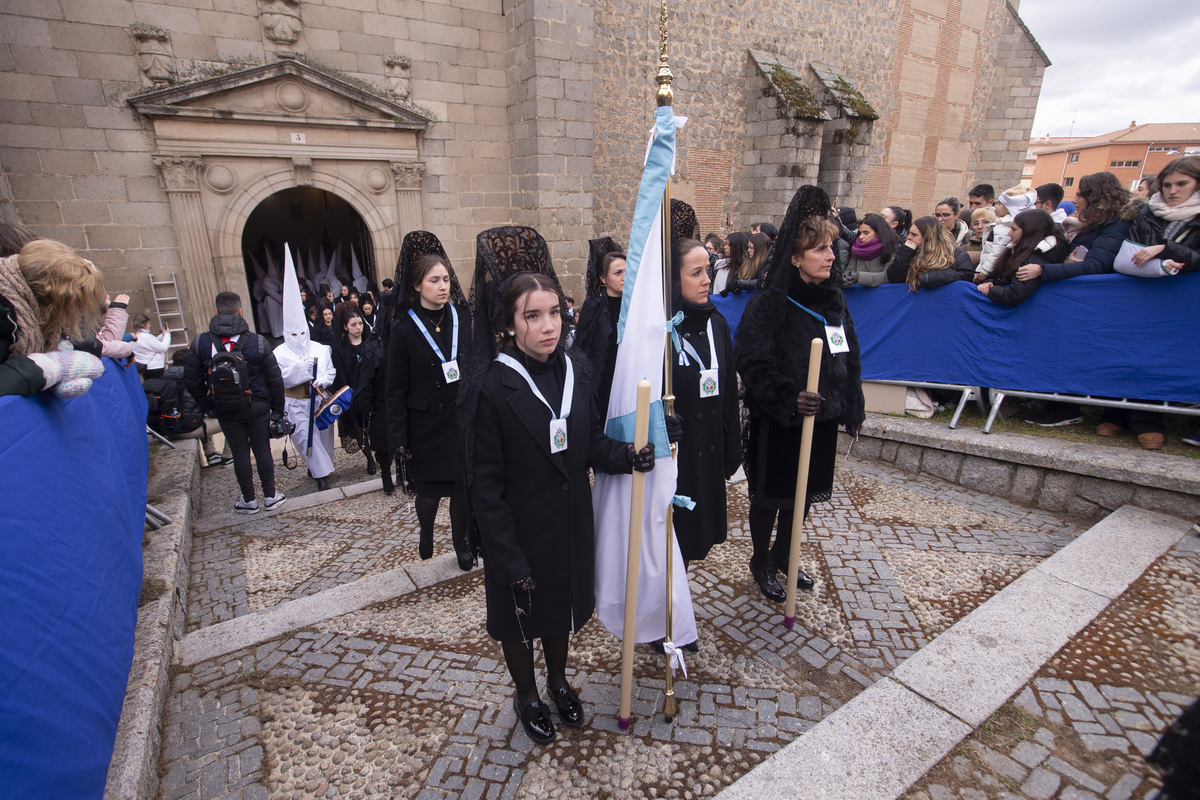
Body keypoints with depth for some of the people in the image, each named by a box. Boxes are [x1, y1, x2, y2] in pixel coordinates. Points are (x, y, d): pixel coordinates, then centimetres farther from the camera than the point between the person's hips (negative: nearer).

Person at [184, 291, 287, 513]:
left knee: (240, 453, 11)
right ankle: (270, 496, 20)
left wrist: (208, 405, 12)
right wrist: (278, 409, 2)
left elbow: (191, 381, 0)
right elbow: (275, 380, -8)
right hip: (257, 408, -1)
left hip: (225, 410, 1)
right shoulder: (257, 342, -12)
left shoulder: (200, 343, -6)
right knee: (263, 450, 10)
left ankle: (249, 500, 21)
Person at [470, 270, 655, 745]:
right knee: (520, 617, 19)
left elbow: (591, 443, 3)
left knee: (563, 606, 25)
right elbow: (487, 486, -18)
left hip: (570, 522, 5)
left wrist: (626, 456, -18)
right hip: (520, 531, -4)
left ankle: (558, 680, 53)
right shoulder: (494, 388, -21)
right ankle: (527, 696, 48)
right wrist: (508, 559, -17)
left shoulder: (572, 372, -5)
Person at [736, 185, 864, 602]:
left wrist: (852, 407, 13)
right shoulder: (767, 306, -16)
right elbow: (754, 365, -20)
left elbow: (850, 359, 13)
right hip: (778, 422, -6)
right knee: (770, 494, 10)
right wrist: (788, 399, -30)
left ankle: (782, 555, 41)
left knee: (803, 491, 19)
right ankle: (761, 563, 32)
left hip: (821, 418, 7)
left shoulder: (834, 300, 5)